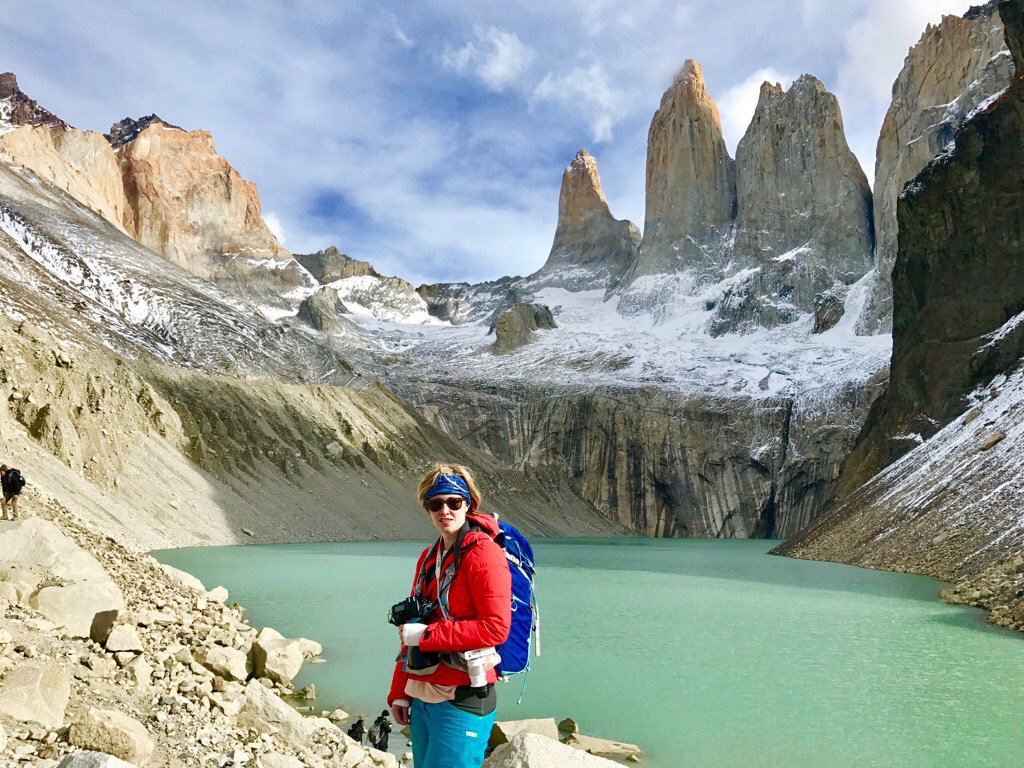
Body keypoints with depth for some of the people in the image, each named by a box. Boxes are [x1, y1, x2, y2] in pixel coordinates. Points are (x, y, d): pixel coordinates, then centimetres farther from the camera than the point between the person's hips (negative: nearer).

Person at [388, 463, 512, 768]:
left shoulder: (483, 553, -12)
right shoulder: (429, 557, 12)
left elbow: (496, 628, -19)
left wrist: (425, 635, -17)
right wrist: (399, 693, 13)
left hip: (463, 701, -7)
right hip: (421, 699, 8)